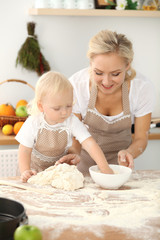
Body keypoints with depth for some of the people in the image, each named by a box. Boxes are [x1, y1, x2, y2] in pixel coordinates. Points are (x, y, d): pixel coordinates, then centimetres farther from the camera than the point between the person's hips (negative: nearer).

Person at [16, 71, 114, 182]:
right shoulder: (33, 124, -21)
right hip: (36, 169, -1)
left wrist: (104, 167, -39)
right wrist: (25, 171, -26)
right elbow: (25, 151, -11)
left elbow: (89, 144, -28)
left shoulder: (72, 121, -20)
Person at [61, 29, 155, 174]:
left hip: (117, 158, 3)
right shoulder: (76, 85, -23)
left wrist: (129, 153, -31)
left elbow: (141, 138, -10)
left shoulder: (143, 88, -21)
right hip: (85, 159, -3)